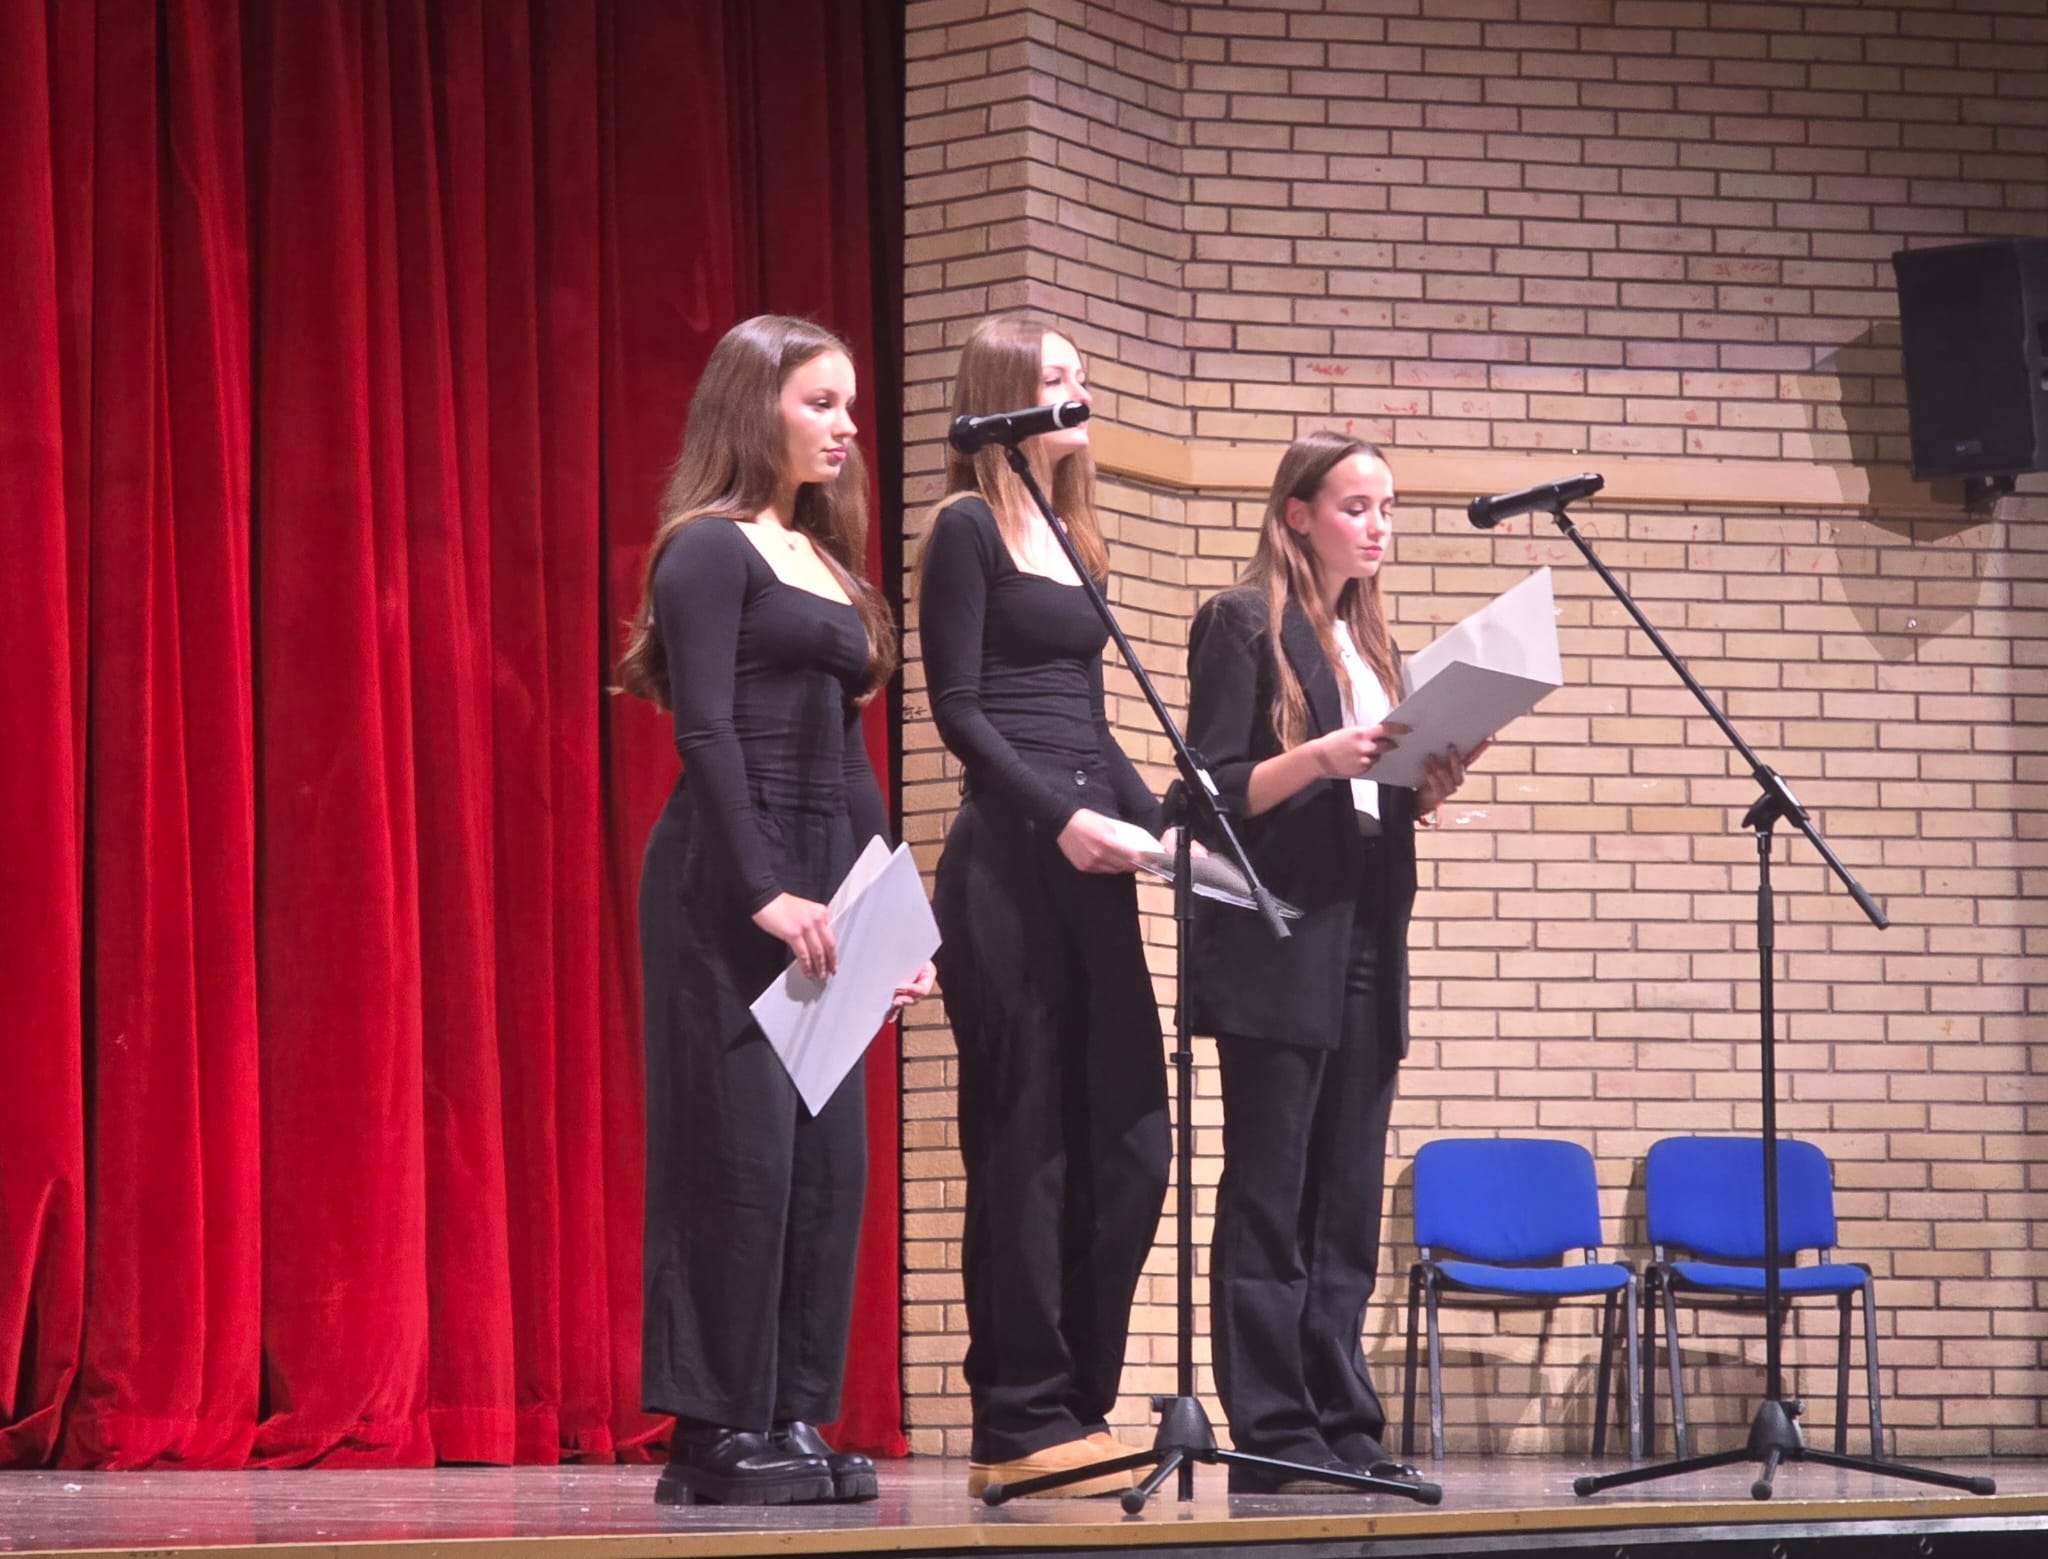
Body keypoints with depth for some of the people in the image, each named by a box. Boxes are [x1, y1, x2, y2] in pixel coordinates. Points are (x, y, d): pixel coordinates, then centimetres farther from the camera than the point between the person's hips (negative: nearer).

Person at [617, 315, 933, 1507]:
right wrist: (767, 892, -22)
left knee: (829, 1154, 4)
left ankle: (793, 1419, 9)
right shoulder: (710, 549, -6)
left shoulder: (827, 563, 19)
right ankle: (714, 1432, -4)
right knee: (740, 1147, -8)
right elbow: (705, 732, -15)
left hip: (826, 880, 8)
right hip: (729, 884, -8)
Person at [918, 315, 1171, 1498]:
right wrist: (1060, 818, -19)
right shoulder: (970, 530, -3)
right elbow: (960, 710, -10)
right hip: (1010, 866, -8)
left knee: (1129, 1140, 3)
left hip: (1088, 867, 8)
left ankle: (1081, 1402, 11)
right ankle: (1022, 1425, 0)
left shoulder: (1073, 540, 20)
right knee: (1026, 1145, -5)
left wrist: (1164, 820, 8)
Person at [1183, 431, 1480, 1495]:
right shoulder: (1245, 622, -2)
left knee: (1346, 1206, 6)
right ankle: (1273, 1436, -5)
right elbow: (1219, 791, -9)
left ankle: (1341, 1428, 8)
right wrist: (1319, 757, -23)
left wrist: (1429, 784, 2)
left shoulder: (1367, 639, 19)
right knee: (1269, 1197, -5)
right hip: (1277, 946, -7)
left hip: (1365, 945, 7)